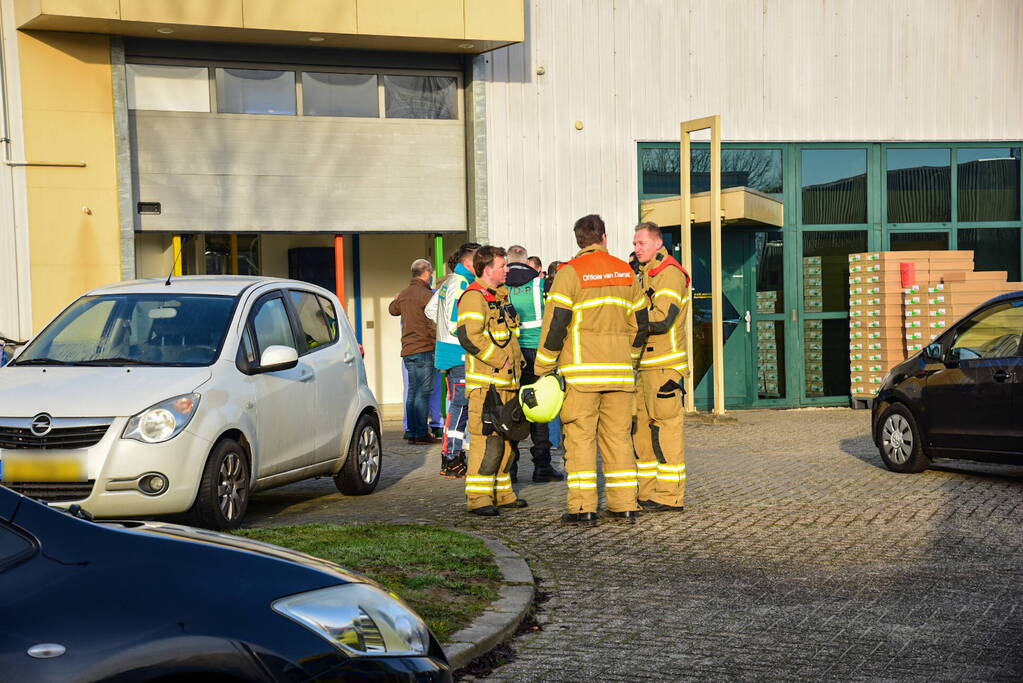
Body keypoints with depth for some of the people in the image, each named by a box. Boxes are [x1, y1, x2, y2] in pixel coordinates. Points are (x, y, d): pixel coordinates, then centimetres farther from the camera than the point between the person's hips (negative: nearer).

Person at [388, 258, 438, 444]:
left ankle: (412, 432, 13)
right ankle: (422, 433, -6)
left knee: (412, 391, 11)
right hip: (424, 349, -8)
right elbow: (434, 323, -15)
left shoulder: (404, 294, 12)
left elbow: (392, 309, 32)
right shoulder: (427, 295, -12)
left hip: (407, 350, 8)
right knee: (423, 392, -6)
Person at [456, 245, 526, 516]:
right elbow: (468, 336, -23)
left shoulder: (500, 296, 21)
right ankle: (478, 497, -8)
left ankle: (501, 492, 22)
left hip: (506, 381, 10)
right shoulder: (474, 297, -11)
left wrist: (516, 361, 20)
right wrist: (500, 360, -19)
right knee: (487, 438, -12)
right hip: (486, 382, -10)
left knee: (506, 438, 13)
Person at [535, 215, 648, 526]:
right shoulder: (626, 272, 12)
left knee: (580, 436, -1)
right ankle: (624, 505, 11)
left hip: (581, 371, -4)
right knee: (618, 436, 10)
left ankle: (583, 507, -2)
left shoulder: (570, 272, -5)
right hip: (619, 371, 5)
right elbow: (640, 322, 16)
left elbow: (555, 323, -9)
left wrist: (543, 367, -1)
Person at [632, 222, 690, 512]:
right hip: (643, 365, 10)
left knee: (665, 428, -7)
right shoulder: (644, 276, 23)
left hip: (663, 366, -10)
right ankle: (647, 492, 17)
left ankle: (671, 496, -4)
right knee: (640, 427, 10)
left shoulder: (670, 274, -9)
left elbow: (662, 319, -20)